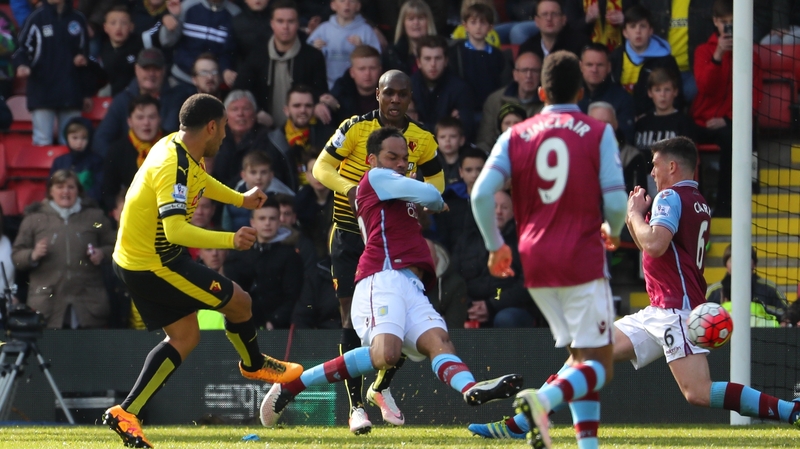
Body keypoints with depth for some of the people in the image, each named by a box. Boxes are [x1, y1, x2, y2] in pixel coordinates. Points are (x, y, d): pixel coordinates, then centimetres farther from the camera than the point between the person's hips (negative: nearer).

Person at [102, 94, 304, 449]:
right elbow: (176, 230, -38)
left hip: (132, 261, 10)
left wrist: (240, 199, 40)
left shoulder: (176, 147, 4)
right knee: (239, 302, 3)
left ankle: (126, 412, 8)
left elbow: (198, 179, 29)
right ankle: (254, 364, 34)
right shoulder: (174, 167, -27)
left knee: (184, 337, 15)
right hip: (156, 265, -10)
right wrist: (230, 240, -45)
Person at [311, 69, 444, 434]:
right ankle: (356, 406, 1)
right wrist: (350, 189, -24)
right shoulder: (355, 129, -8)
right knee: (353, 318, -7)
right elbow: (321, 168, -5)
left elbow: (435, 182, 14)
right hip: (351, 236, -3)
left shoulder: (422, 140, 1)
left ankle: (382, 388, 25)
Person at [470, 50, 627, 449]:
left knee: (580, 355, 18)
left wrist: (495, 246, 9)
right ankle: (544, 398, -28)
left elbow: (482, 194, -4)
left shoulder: (516, 135, 7)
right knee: (599, 365, -1)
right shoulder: (598, 133, -1)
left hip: (534, 262, 4)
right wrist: (612, 232, 15)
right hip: (582, 259, -4)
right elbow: (615, 202, -7)